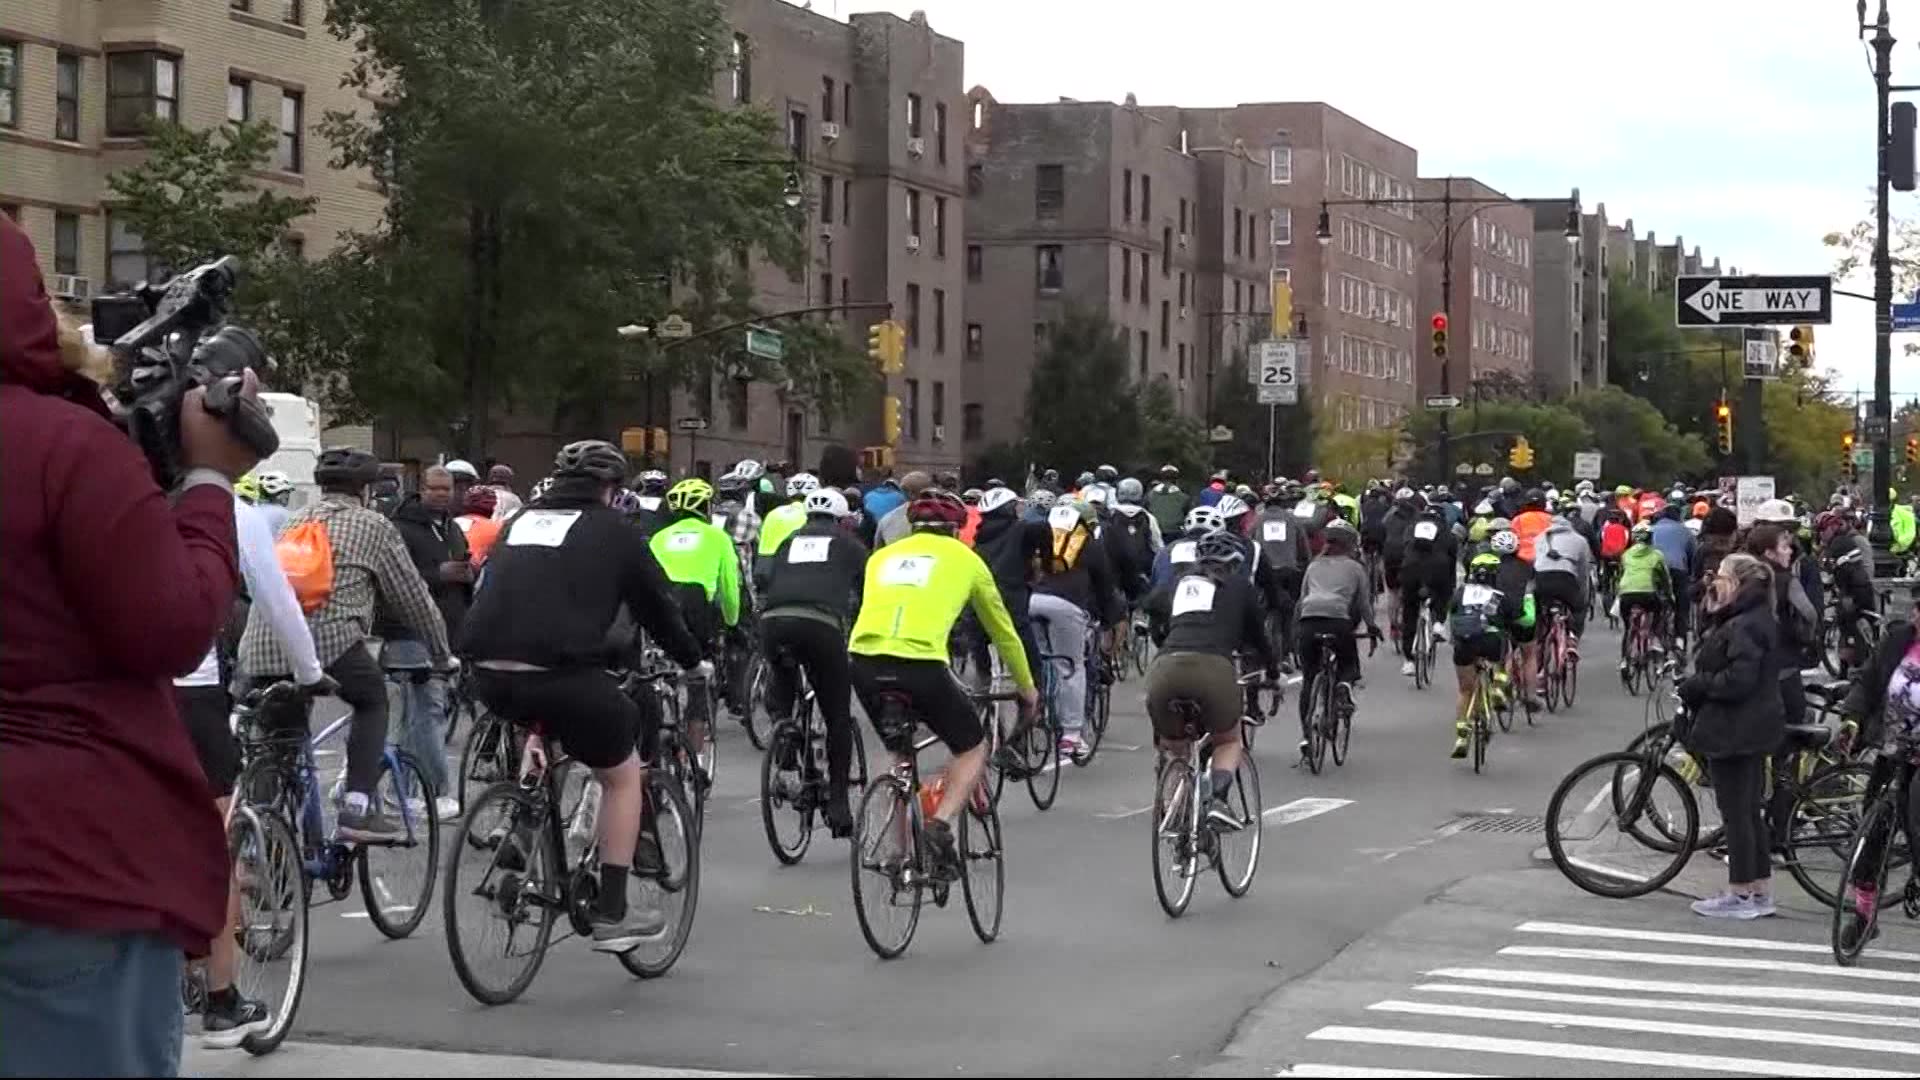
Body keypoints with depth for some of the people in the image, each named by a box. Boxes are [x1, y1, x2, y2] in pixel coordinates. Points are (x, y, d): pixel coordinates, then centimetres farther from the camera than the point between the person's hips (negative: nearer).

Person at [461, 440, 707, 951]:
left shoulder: (520, 522, 21)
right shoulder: (613, 530, 8)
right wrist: (692, 660, 32)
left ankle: (524, 835, 23)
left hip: (490, 677, 5)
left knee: (544, 722, 38)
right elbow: (656, 604, 15)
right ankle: (612, 914, 12)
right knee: (623, 775, 15)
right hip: (563, 673, -5)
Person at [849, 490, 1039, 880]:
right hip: (921, 666, -4)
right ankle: (939, 826, -5)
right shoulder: (964, 558, 19)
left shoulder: (883, 556, 26)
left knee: (898, 752, 28)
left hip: (864, 663, 4)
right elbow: (1002, 630, 29)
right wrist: (1027, 688, 42)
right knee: (972, 750, 17)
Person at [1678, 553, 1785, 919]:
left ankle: (1739, 895, 2)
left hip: (1733, 733, -11)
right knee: (1751, 810, 15)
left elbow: (1737, 680, -27)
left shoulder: (1743, 627, -20)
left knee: (1736, 812, -4)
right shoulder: (1759, 621, 14)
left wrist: (1694, 685, -14)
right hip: (1754, 729, 11)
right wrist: (1697, 684, 6)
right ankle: (1761, 892, 21)